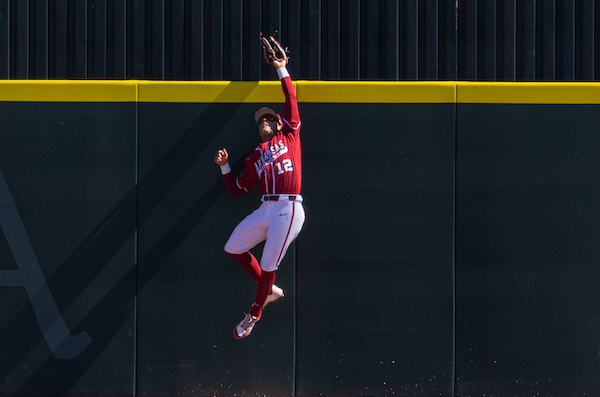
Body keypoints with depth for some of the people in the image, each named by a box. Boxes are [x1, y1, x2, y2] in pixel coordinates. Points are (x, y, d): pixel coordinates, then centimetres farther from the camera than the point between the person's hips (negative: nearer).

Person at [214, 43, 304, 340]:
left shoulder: (289, 136, 9)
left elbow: (291, 100, 8)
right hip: (266, 210, 6)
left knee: (268, 267, -4)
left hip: (289, 209, -6)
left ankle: (255, 314, 13)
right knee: (233, 248, 8)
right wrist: (225, 166, 7)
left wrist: (282, 70, 10)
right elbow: (237, 190, 18)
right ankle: (269, 290, 22)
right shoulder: (254, 158, 19)